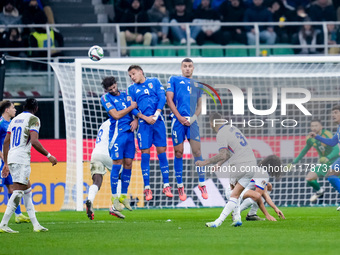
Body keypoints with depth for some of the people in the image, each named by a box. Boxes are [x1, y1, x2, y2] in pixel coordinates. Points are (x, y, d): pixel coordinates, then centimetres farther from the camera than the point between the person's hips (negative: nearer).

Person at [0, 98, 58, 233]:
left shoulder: (15, 119, 19)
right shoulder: (33, 119, -3)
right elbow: (34, 141, -15)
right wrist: (48, 155, -7)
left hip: (11, 157, 8)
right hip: (22, 159, -8)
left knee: (27, 190, 13)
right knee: (18, 191, -10)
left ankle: (35, 224, 12)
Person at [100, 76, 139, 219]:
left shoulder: (125, 95, 17)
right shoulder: (106, 98, -1)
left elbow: (134, 111, 21)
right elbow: (116, 115, -11)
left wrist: (136, 120, 0)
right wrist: (131, 107, -5)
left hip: (130, 132, 6)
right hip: (117, 133, -6)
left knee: (128, 163, 5)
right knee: (117, 163, -11)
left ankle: (124, 196, 14)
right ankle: (114, 198, -10)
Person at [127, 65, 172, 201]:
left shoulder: (154, 82, 11)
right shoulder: (131, 89, 11)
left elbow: (162, 98, 3)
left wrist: (156, 114, -9)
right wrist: (146, 118, -11)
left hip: (158, 121, 0)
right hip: (144, 124, 0)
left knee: (161, 152, 0)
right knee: (145, 154, -4)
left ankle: (166, 185, 6)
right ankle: (147, 188, 0)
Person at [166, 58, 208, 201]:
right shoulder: (174, 80, 10)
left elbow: (199, 105, 17)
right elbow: (169, 99, 2)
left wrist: (193, 117, -3)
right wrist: (180, 117, -7)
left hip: (192, 121, 2)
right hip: (178, 120, -2)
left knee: (197, 151, -5)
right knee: (178, 153, 0)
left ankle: (202, 184, 3)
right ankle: (180, 186, 7)